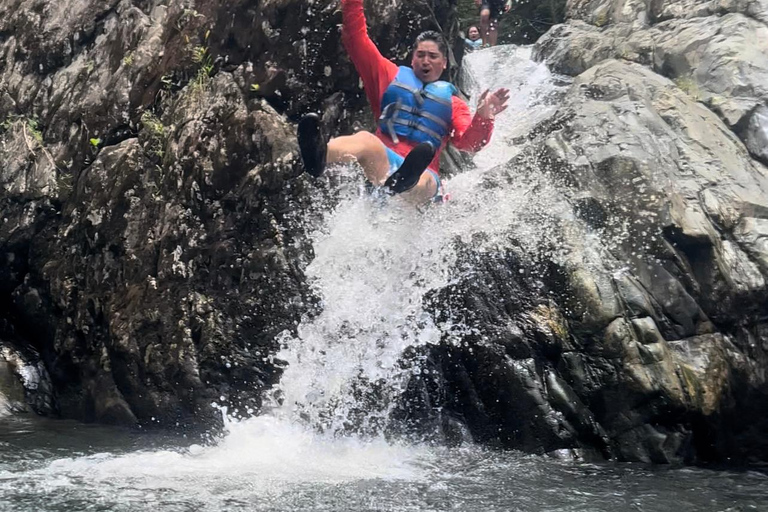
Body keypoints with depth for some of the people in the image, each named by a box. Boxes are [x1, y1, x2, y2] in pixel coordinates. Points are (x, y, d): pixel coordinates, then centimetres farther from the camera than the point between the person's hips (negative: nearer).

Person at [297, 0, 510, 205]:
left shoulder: (452, 102, 22)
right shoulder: (392, 78, 24)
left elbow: (470, 141, 4)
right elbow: (356, 39, 21)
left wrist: (483, 119, -17)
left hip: (422, 171, 1)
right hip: (380, 162, -1)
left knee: (423, 184, -39)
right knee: (367, 141, -37)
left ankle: (406, 182, -77)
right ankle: (320, 155, -71)